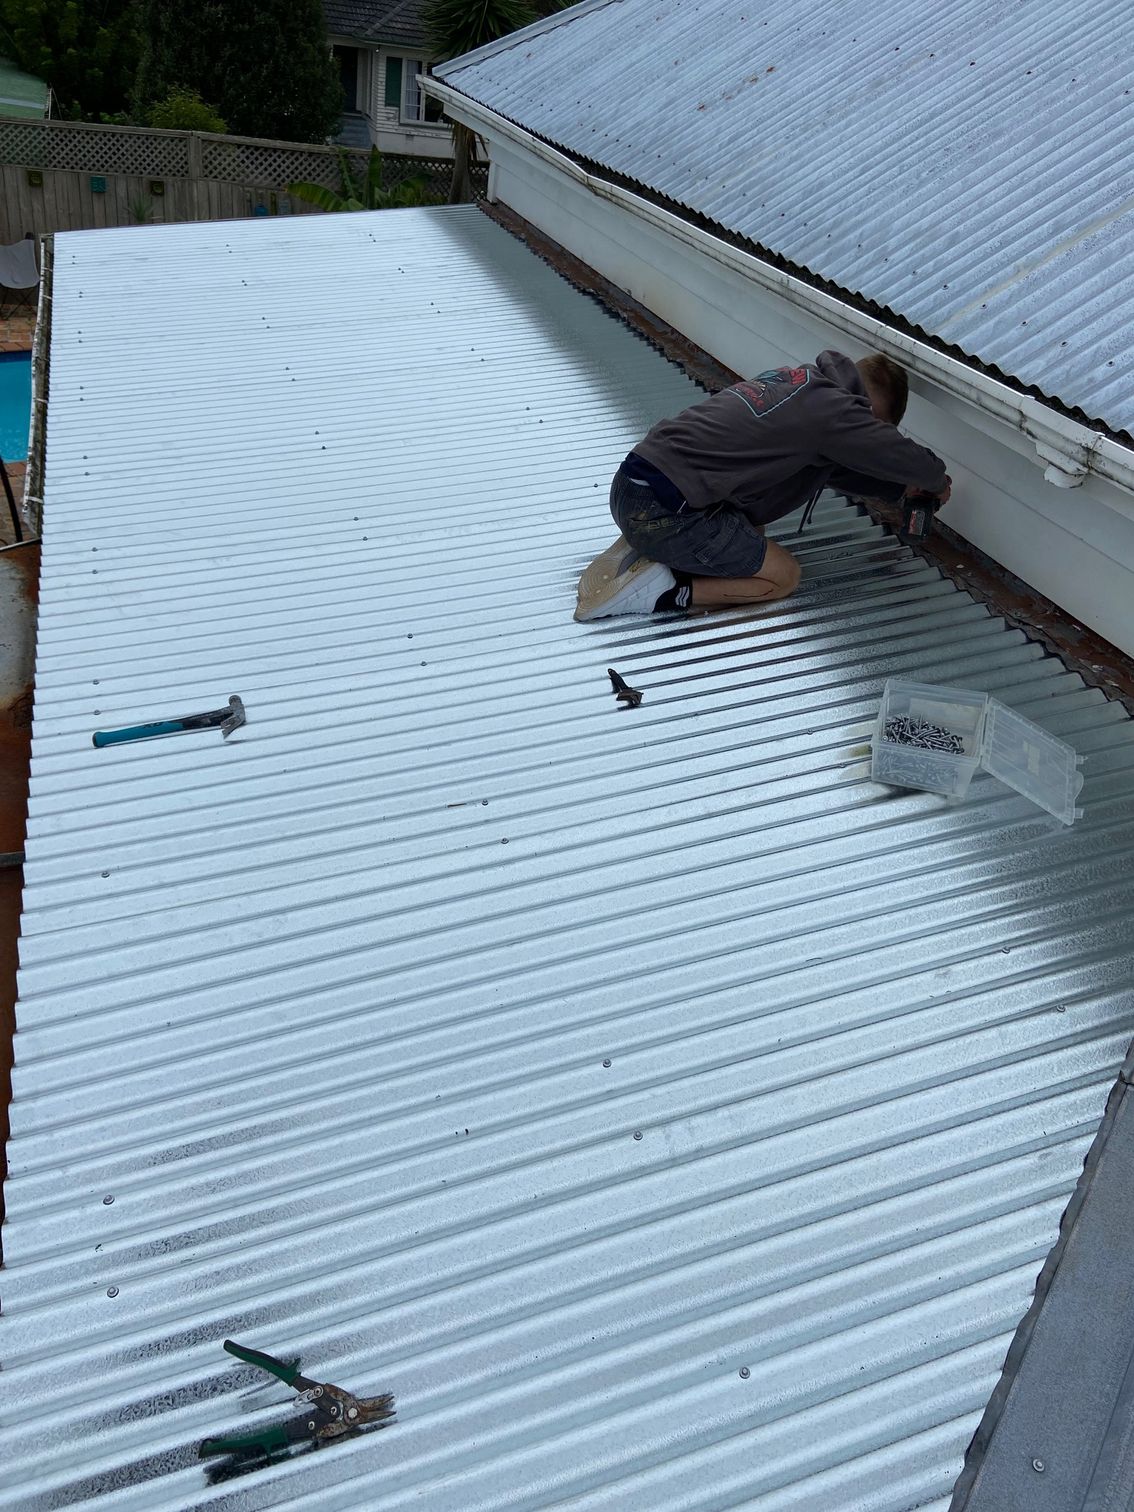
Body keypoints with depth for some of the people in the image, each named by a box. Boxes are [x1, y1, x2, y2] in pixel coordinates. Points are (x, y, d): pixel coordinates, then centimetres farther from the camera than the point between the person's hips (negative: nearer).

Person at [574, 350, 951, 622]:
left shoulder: (797, 377, 20)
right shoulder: (831, 406, -7)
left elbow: (835, 466, 30)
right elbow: (899, 455, 0)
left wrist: (901, 489, 31)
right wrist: (937, 481, 21)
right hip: (664, 512, -9)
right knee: (782, 576, 5)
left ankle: (638, 549, 10)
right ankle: (661, 590, -7)